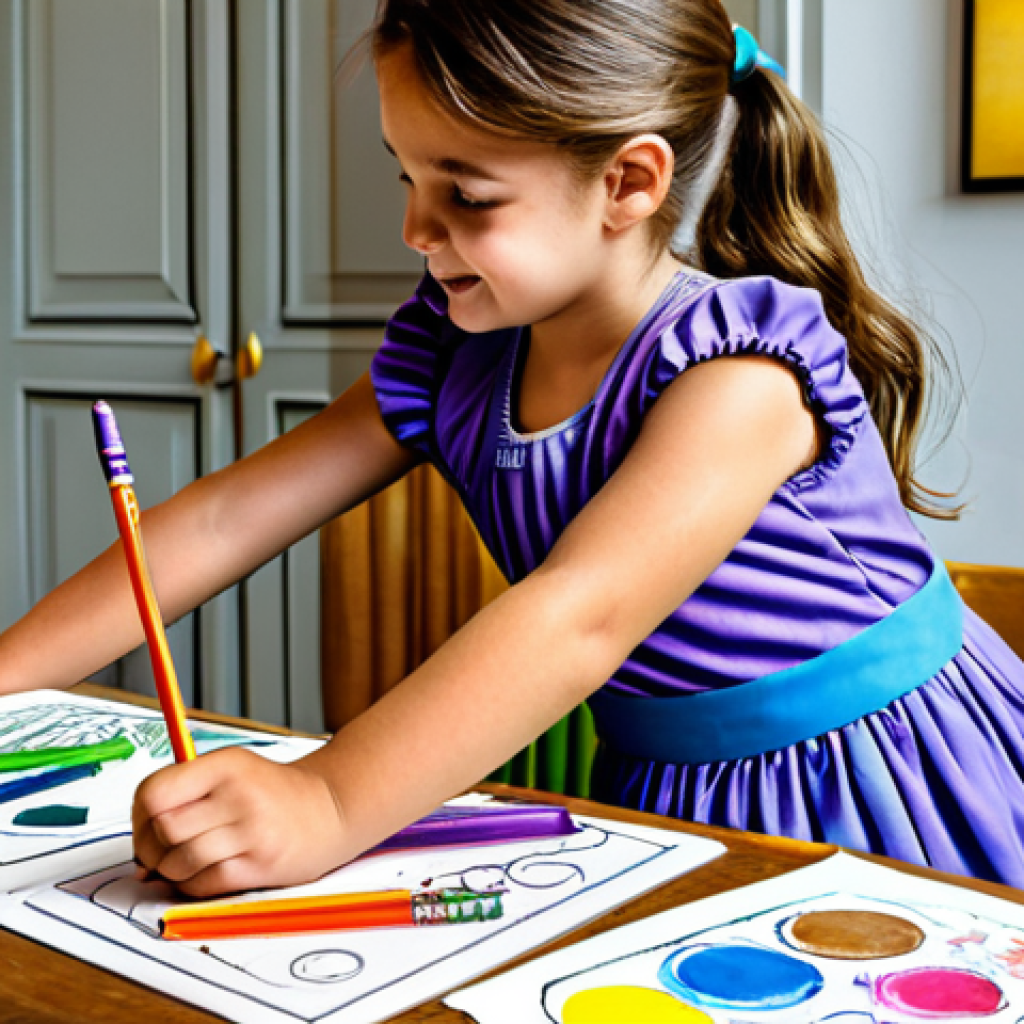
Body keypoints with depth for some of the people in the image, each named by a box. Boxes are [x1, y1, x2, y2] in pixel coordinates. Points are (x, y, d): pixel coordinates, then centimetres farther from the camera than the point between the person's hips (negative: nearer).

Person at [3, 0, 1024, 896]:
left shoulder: (740, 369, -24)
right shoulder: (454, 361, -3)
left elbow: (579, 616, -37)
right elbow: (228, 518, -4)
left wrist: (323, 807, -47)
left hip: (880, 794, -5)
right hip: (672, 798, 5)